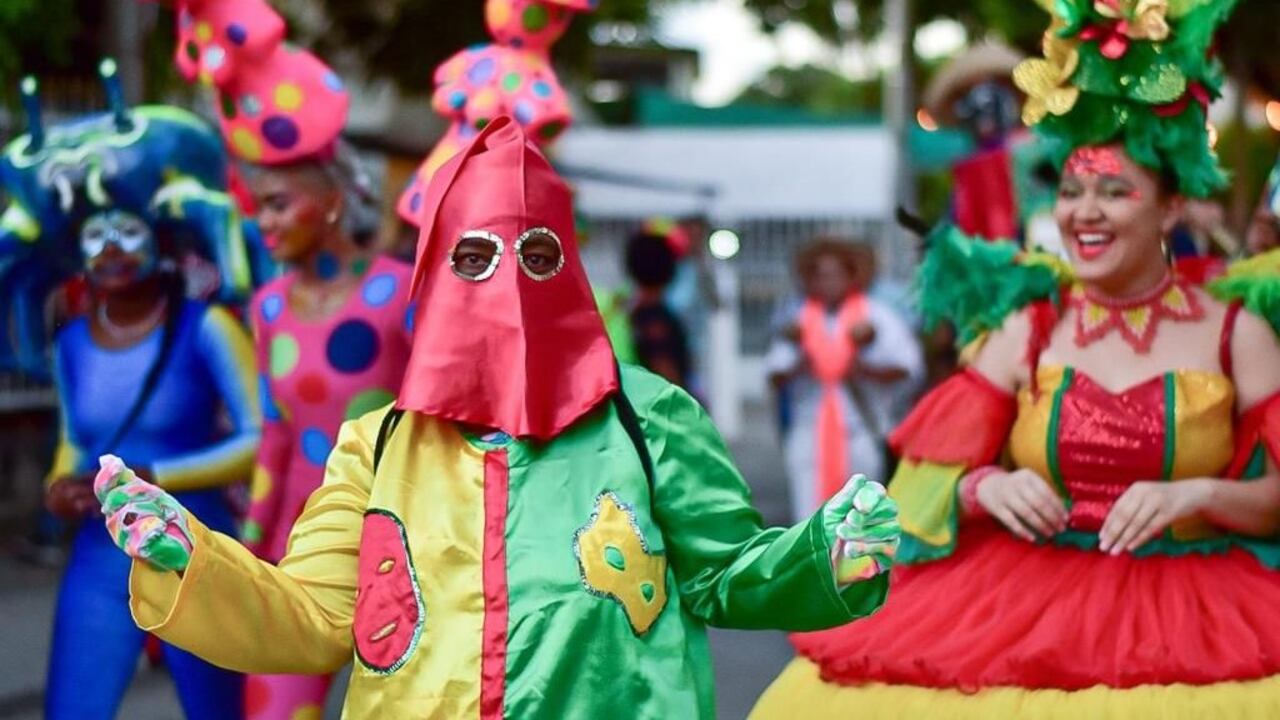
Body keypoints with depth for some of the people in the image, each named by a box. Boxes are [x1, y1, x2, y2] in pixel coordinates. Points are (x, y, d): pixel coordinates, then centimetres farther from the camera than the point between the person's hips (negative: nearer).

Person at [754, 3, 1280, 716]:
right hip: (1025, 603, 2)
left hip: (1197, 613, -1)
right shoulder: (1025, 329, 7)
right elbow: (937, 482, 6)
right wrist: (988, 489, -14)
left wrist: (1195, 495, -16)